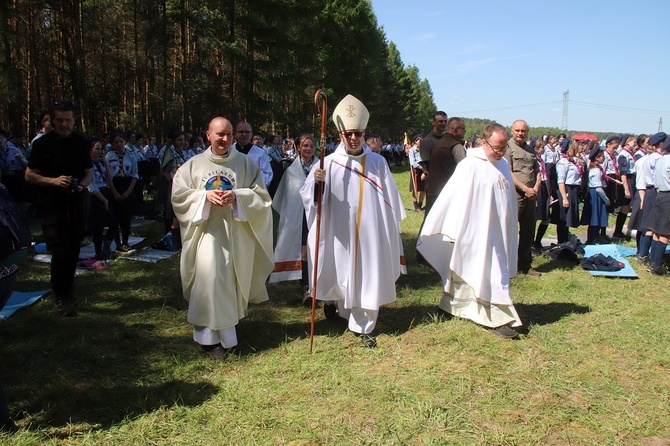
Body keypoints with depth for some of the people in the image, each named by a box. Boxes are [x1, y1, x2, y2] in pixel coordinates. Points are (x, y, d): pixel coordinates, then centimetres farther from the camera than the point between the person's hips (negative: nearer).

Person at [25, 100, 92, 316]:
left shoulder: (81, 142, 4)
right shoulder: (43, 143, -6)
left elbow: (89, 173, 9)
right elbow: (29, 175, -4)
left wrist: (82, 184, -13)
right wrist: (53, 180, -21)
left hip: (77, 204, 4)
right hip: (53, 206, -4)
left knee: (73, 251, 11)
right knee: (60, 252, -7)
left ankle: (67, 291, 27)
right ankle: (61, 296, 7)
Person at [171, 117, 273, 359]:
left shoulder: (246, 163, 3)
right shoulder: (193, 164, 5)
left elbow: (261, 194, 0)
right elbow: (178, 194, 3)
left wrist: (236, 196, -16)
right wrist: (205, 196, -13)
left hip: (237, 232, 1)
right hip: (207, 231, 0)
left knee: (232, 280, 7)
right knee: (210, 277, -10)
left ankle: (226, 332, 26)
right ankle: (212, 336, 2)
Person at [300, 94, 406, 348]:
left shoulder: (378, 162, 1)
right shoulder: (329, 163, -6)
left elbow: (389, 200, 7)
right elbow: (307, 194, -15)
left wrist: (390, 230, 8)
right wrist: (316, 182, -35)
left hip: (370, 233, 2)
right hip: (340, 234, -1)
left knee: (368, 277, 6)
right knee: (339, 274, 12)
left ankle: (363, 327, 21)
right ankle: (332, 299, 45)